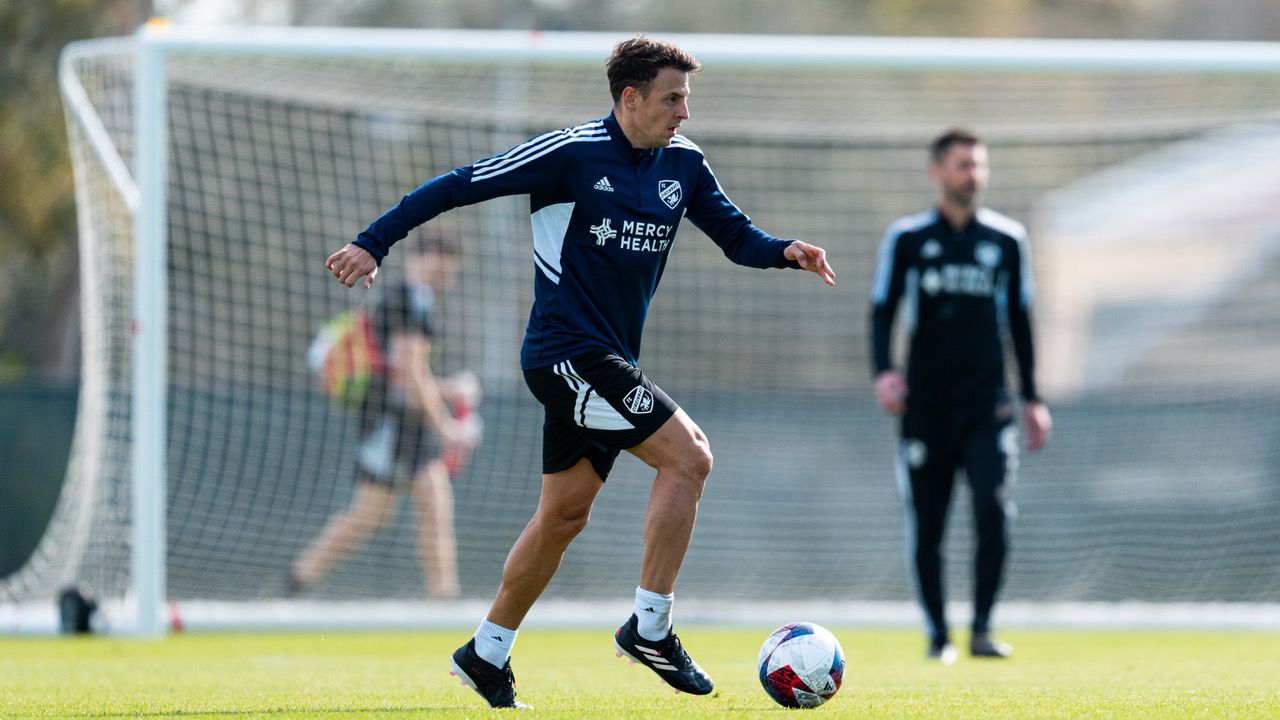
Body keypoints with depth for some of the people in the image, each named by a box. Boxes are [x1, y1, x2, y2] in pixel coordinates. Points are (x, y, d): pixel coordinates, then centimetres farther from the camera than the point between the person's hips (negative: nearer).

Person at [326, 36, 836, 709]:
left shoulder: (683, 164, 7)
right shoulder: (571, 153, -13)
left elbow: (735, 235, 13)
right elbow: (459, 185, -10)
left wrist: (784, 250, -9)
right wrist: (373, 243, -13)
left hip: (606, 361, 8)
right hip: (567, 352, -8)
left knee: (565, 512, 13)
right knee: (688, 456, -16)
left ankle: (486, 654, 24)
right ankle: (649, 627, -10)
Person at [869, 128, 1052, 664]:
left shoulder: (1007, 239, 9)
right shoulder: (907, 238, 3)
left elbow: (1019, 318, 16)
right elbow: (882, 308, 2)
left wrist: (1032, 397, 15)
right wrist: (884, 371, -16)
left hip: (987, 403, 1)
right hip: (926, 405, -1)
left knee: (994, 509, -17)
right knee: (926, 528, 2)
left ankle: (982, 629, -11)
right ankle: (937, 635, 14)